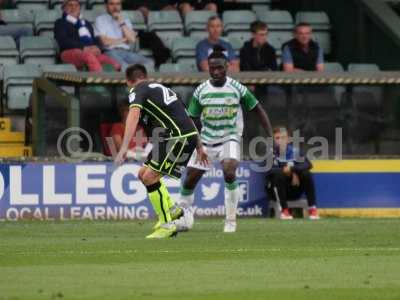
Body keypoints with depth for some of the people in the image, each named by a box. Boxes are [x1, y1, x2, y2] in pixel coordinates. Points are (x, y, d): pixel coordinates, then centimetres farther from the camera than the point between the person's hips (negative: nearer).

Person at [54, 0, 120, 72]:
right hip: (71, 52, -5)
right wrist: (84, 48, -15)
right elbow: (63, 41, -2)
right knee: (89, 56, -41)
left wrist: (96, 48, -5)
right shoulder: (60, 23, 16)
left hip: (91, 52, 5)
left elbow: (96, 40, 21)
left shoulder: (86, 23, 32)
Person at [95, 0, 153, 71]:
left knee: (149, 63, -24)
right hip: (111, 52, -5)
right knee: (124, 66, -39)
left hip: (127, 51, 5)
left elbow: (132, 39, 5)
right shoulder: (100, 19, 8)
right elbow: (105, 41, -6)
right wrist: (124, 39, 4)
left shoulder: (126, 20, 21)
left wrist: (122, 23, -1)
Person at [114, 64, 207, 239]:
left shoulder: (137, 91, 1)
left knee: (149, 177, -9)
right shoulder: (161, 88, 28)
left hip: (177, 137, -9)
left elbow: (134, 115, -18)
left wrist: (124, 148, -27)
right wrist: (199, 148, 33)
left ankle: (166, 225, -7)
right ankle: (172, 210, 21)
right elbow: (186, 117, 30)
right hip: (189, 135, 9)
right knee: (143, 174, 17)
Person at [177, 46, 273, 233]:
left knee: (229, 173, -28)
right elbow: (191, 120, 5)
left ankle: (231, 221, -14)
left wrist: (270, 137, -5)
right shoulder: (201, 91, -3)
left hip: (230, 139, -3)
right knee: (189, 180, 2)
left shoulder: (237, 89, -8)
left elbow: (258, 110, 0)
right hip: (205, 141, 3)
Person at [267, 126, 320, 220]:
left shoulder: (294, 151, 2)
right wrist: (291, 173, -23)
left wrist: (292, 169, -28)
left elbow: (308, 165, -13)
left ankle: (312, 208, -20)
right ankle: (284, 211, -29)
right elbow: (269, 169, -21)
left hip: (295, 191, 2)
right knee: (279, 174, -31)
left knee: (306, 174, -21)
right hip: (278, 191, -2)